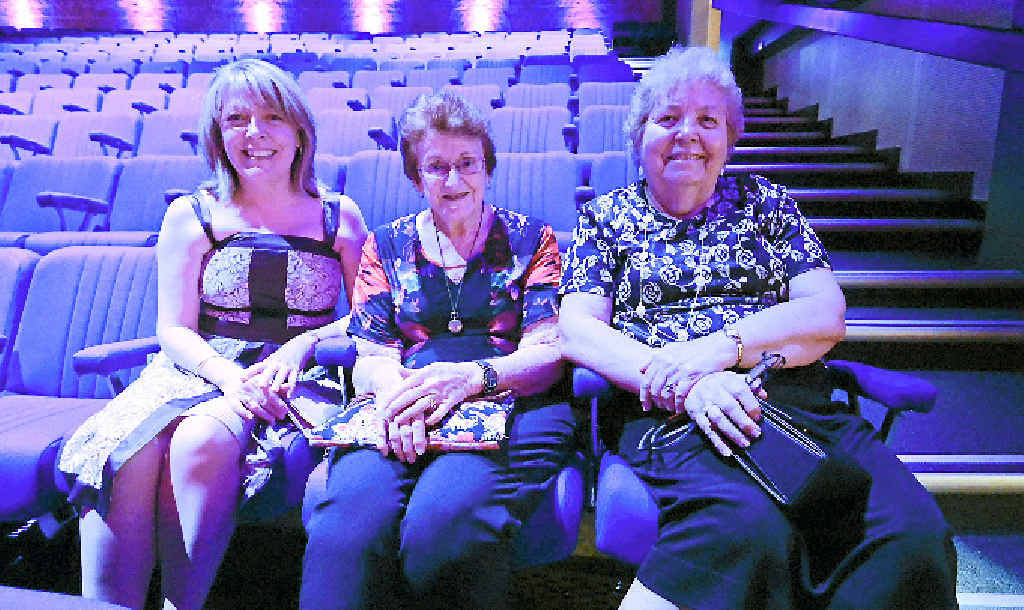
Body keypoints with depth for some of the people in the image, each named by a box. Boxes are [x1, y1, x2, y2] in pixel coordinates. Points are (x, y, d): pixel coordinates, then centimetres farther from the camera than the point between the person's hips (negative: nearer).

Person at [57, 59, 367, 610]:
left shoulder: (338, 216, 10)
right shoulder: (190, 217, 13)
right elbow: (174, 329, 5)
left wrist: (304, 345, -13)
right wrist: (226, 373, -16)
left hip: (296, 379, -2)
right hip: (196, 372, 2)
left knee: (203, 440, -32)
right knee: (128, 450, -29)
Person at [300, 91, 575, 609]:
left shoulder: (529, 239, 14)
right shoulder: (387, 246, 20)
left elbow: (549, 351, 2)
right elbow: (370, 357, 11)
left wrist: (473, 375, -18)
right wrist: (393, 388, -15)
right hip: (399, 415, 2)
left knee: (442, 526, -33)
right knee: (346, 527, -32)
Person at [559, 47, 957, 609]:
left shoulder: (765, 202, 18)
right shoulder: (606, 216, 14)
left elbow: (827, 315, 7)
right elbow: (578, 330, 1)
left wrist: (722, 345, -13)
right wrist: (682, 383, -16)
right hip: (670, 416, -3)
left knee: (914, 535, -24)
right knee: (751, 528, -35)